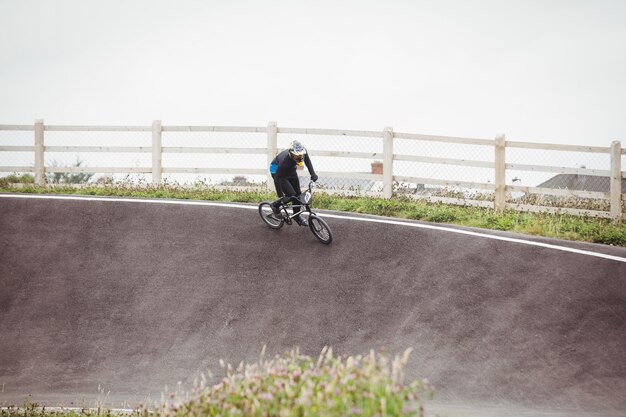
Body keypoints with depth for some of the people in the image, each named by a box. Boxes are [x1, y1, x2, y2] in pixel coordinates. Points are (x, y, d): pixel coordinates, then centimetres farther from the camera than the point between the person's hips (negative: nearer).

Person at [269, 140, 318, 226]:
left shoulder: (303, 152, -28)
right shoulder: (285, 160, -43)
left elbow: (307, 161, -2)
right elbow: (277, 179, -34)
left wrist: (313, 174, -12)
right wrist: (280, 196, -30)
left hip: (291, 170, 6)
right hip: (277, 170, -6)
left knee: (298, 194, 7)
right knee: (291, 195, -16)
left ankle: (297, 217, 27)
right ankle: (275, 205, 11)